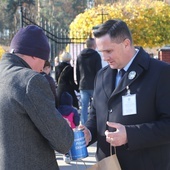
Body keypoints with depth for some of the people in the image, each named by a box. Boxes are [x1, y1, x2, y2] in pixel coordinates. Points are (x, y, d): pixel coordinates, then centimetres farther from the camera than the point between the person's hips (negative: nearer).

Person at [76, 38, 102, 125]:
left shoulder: (80, 56, 12)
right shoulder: (96, 55, -5)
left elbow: (77, 72, 17)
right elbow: (99, 71, -9)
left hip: (83, 86, 5)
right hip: (94, 86, -4)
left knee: (84, 106, 3)